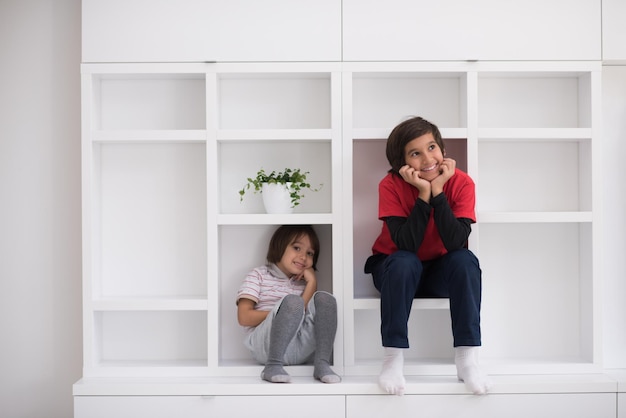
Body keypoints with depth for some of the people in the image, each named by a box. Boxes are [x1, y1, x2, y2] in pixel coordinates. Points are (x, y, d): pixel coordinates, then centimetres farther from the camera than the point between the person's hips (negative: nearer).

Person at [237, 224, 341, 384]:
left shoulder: (303, 282, 21)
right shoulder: (259, 275, 10)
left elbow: (305, 314, 0)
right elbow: (244, 317, -4)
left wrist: (312, 283, -2)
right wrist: (280, 314, -9)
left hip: (301, 349, 4)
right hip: (266, 344, -4)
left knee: (324, 298, -15)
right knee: (292, 301, -29)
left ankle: (322, 363, -26)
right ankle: (273, 365, -32)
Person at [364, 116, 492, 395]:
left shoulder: (461, 183, -18)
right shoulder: (391, 185, -21)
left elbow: (456, 243, -29)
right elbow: (406, 245, -30)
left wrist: (437, 191, -33)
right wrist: (423, 194, -34)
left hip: (441, 272, 2)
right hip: (396, 270, -1)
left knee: (466, 260, -29)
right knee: (405, 262, -34)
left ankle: (467, 359, -25)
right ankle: (393, 358, -25)